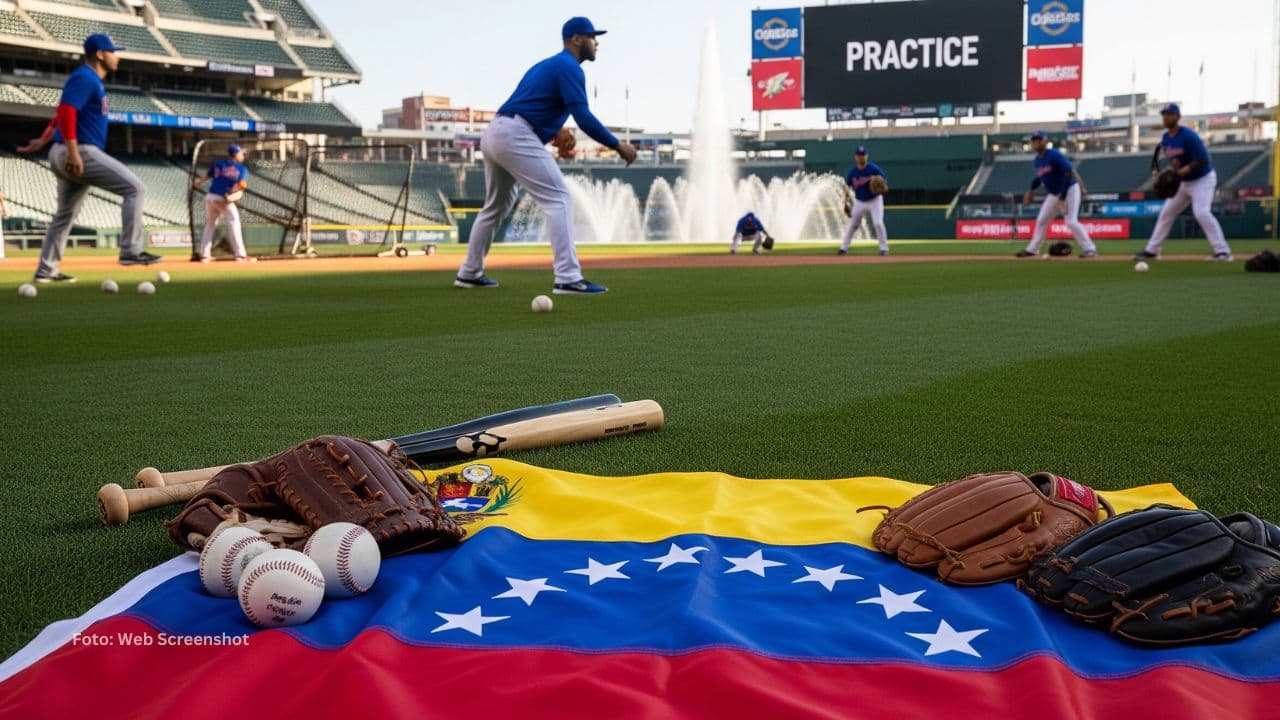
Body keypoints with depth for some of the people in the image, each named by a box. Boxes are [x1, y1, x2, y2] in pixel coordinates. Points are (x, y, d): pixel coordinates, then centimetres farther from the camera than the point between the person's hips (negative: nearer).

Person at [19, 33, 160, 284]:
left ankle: (46, 270, 18)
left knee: (65, 214, 14)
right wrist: (73, 152, -28)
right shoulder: (85, 78, -11)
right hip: (82, 152, -11)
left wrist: (44, 140, 26)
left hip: (72, 155, 11)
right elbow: (66, 111, -22)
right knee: (135, 189, -11)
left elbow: (64, 112, 26)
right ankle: (131, 251, -16)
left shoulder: (91, 80, 20)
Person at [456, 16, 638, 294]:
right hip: (516, 136, -10)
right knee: (558, 198, -13)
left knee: (497, 206, 23)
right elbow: (583, 116, -15)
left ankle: (469, 273, 33)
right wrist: (617, 145, -10)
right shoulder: (569, 67, -5)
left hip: (492, 135, 10)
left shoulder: (546, 65, 25)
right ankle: (568, 278, -22)